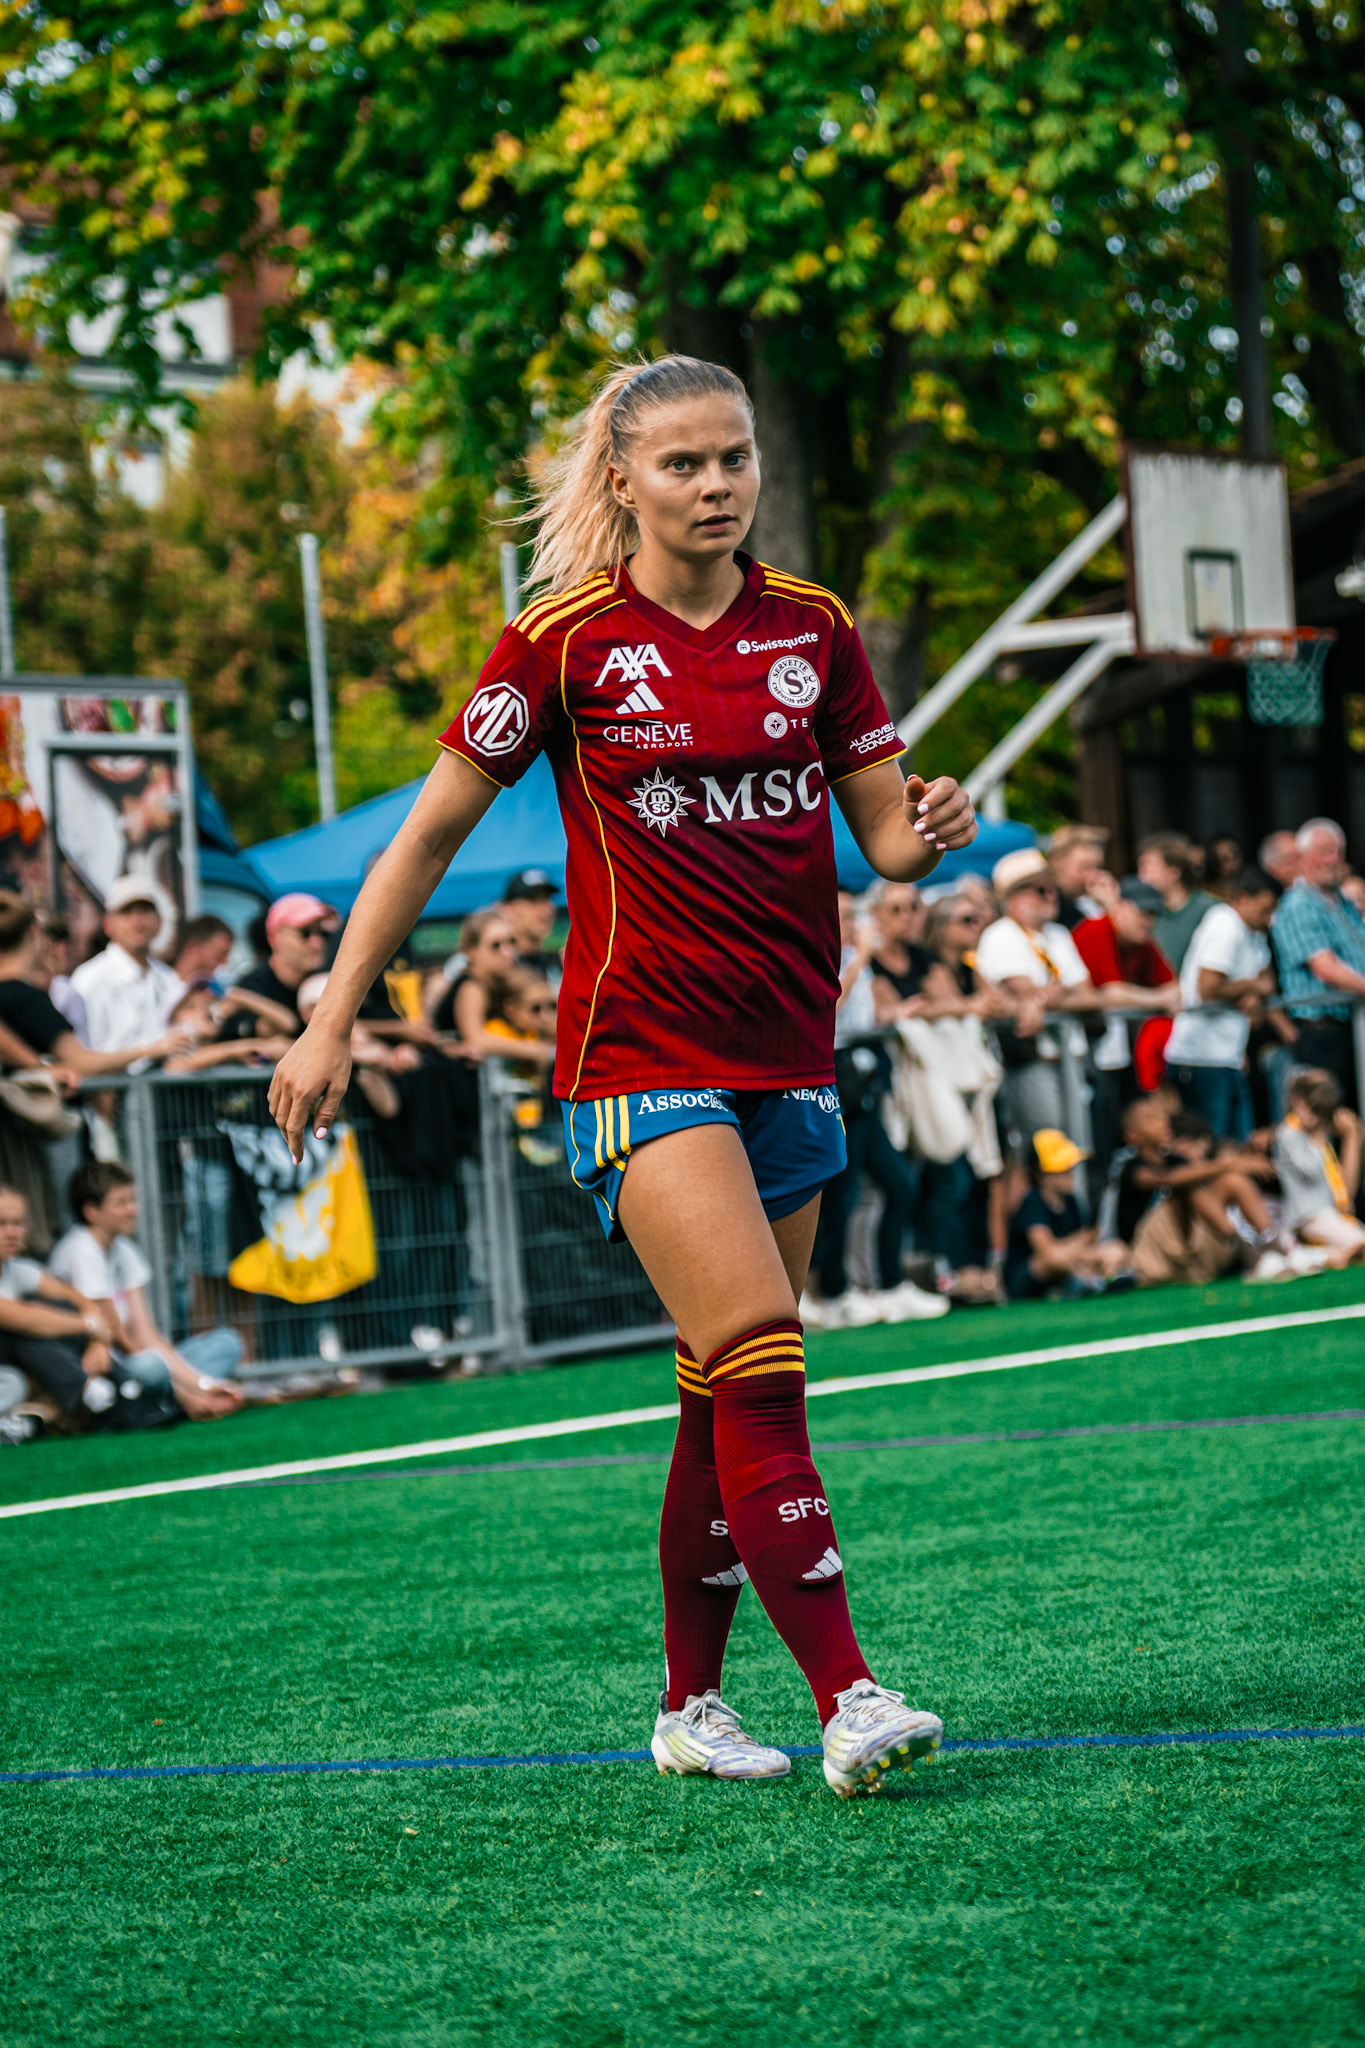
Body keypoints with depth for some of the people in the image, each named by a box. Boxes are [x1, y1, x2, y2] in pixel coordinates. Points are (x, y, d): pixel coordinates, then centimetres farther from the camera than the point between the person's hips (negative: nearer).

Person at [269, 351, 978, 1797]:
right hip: (640, 1059, -5)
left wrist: (928, 833, -13)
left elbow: (884, 835, 11)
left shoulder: (814, 630, 7)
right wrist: (331, 1022, -2)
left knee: (728, 1398, 8)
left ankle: (689, 1709, 19)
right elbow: (430, 834, 1)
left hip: (789, 1057, 5)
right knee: (760, 1363, -18)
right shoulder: (566, 639, -5)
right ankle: (847, 1701, -23)